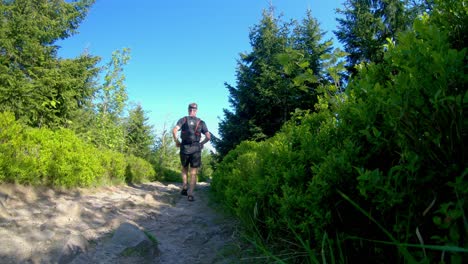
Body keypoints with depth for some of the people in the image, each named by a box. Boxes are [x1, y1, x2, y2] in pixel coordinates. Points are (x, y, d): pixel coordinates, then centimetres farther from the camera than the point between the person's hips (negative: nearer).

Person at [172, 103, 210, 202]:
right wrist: (201, 143, 14)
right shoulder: (201, 122, 7)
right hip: (196, 149, 0)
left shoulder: (183, 120, 5)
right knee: (193, 172, 4)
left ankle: (184, 188, 17)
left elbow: (174, 131, -11)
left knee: (184, 168, 23)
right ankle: (190, 193, -1)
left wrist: (176, 142, 2)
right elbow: (208, 137, 0)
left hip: (184, 148, 1)